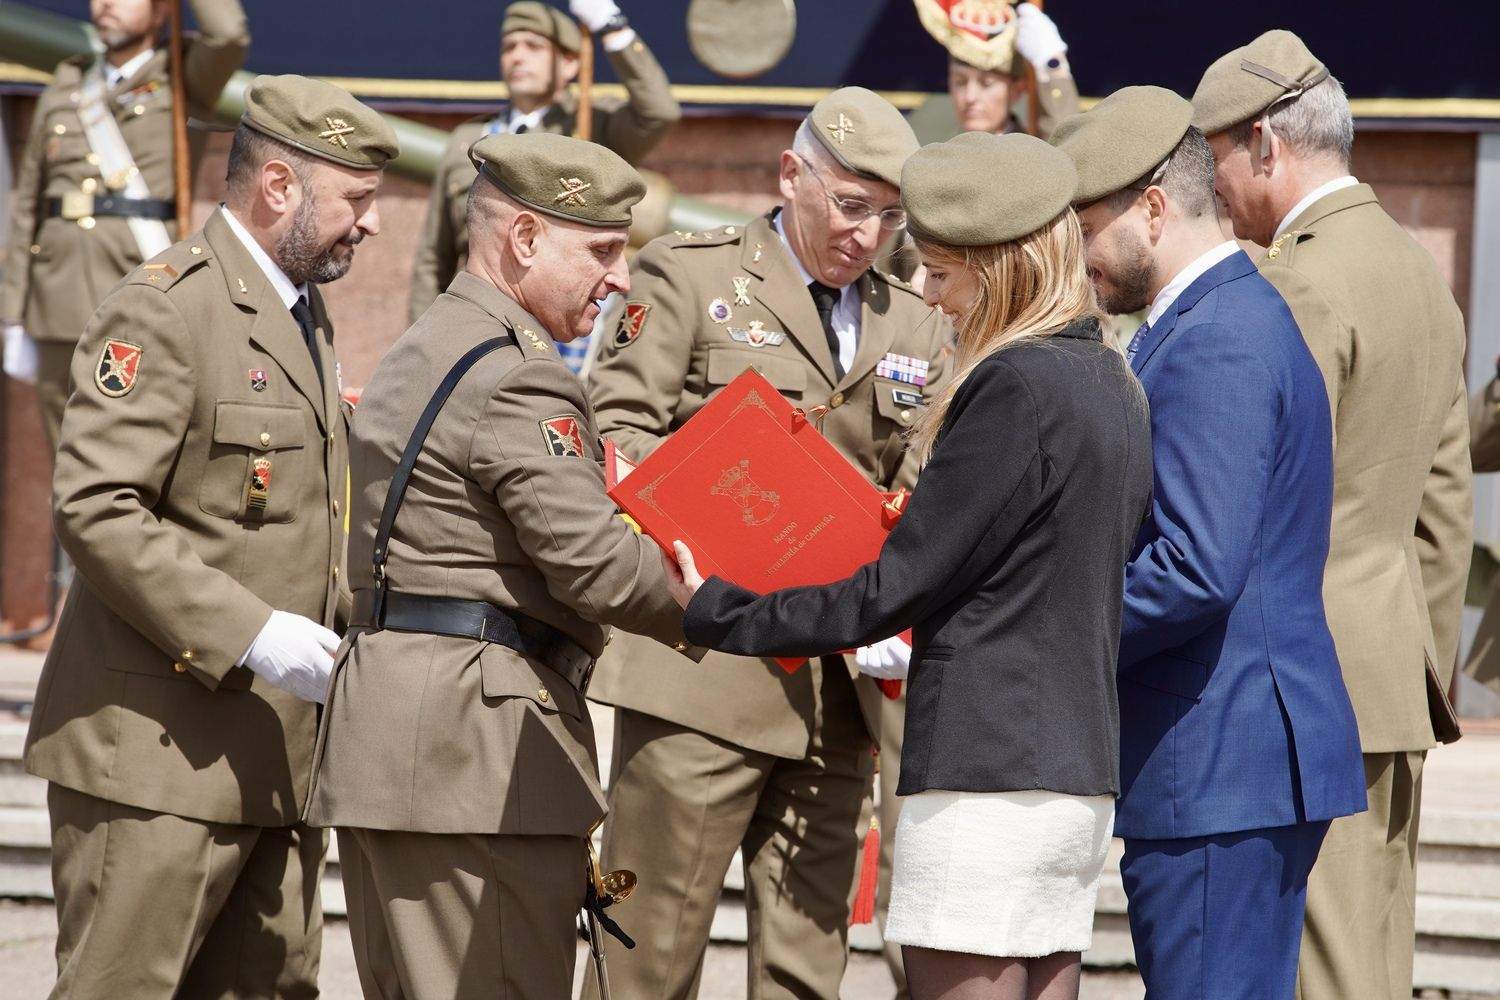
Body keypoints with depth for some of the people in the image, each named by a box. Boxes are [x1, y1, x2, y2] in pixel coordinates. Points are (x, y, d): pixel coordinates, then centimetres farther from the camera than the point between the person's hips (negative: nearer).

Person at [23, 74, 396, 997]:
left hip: (276, 757, 9)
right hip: (159, 752, -9)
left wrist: (343, 627, 12)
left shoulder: (307, 315, 19)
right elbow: (96, 510, -19)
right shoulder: (163, 310, -11)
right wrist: (247, 634, -23)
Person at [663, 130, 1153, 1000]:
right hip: (1080, 779, 9)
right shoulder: (1112, 383, 13)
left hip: (986, 775, -9)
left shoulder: (1015, 386, -15)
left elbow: (897, 586, -13)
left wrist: (719, 614, -4)